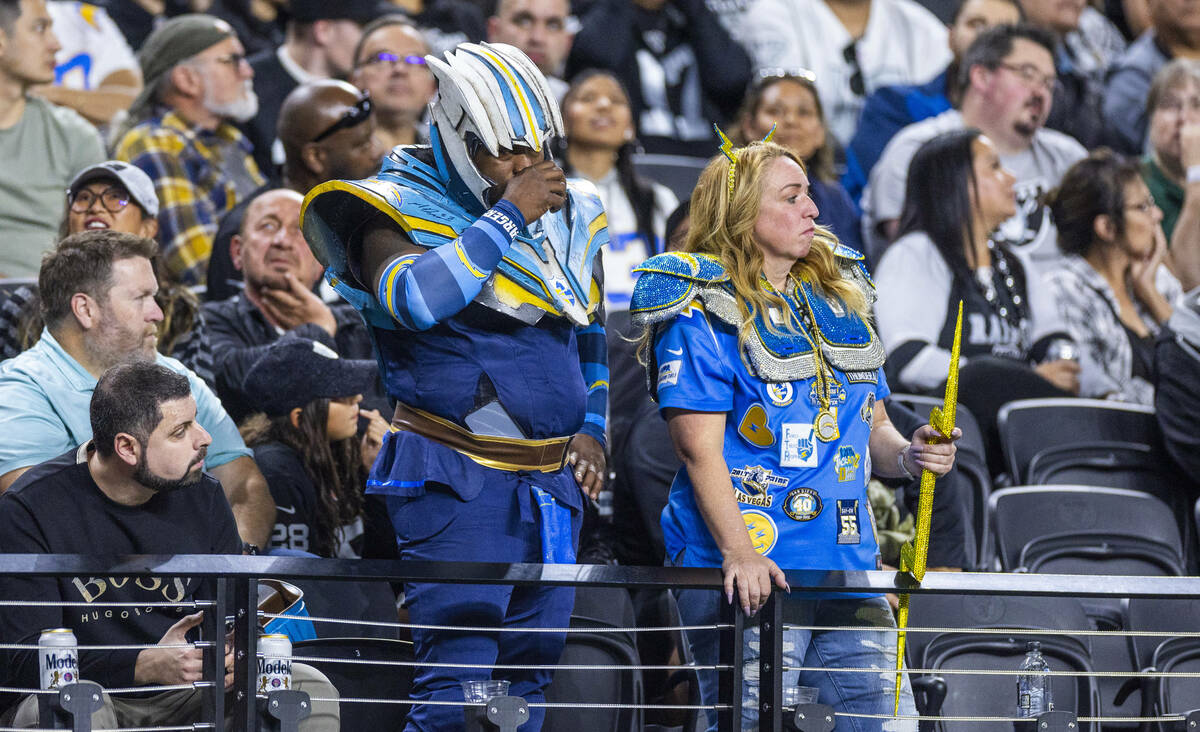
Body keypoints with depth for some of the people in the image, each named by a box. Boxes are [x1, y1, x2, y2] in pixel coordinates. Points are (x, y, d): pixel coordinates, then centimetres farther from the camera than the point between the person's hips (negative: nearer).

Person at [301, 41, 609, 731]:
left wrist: (592, 428, 18)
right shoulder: (401, 211, -9)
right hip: (458, 478, -7)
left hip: (553, 480, 7)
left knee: (530, 672, 8)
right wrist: (508, 216, -22)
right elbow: (417, 300, -30)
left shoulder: (568, 213, 12)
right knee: (458, 676, -14)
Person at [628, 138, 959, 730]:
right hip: (749, 578, -6)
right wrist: (739, 554, -23)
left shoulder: (838, 297, 17)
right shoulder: (706, 310, -4)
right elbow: (701, 449, -12)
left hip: (848, 569, 7)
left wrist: (906, 454, 0)